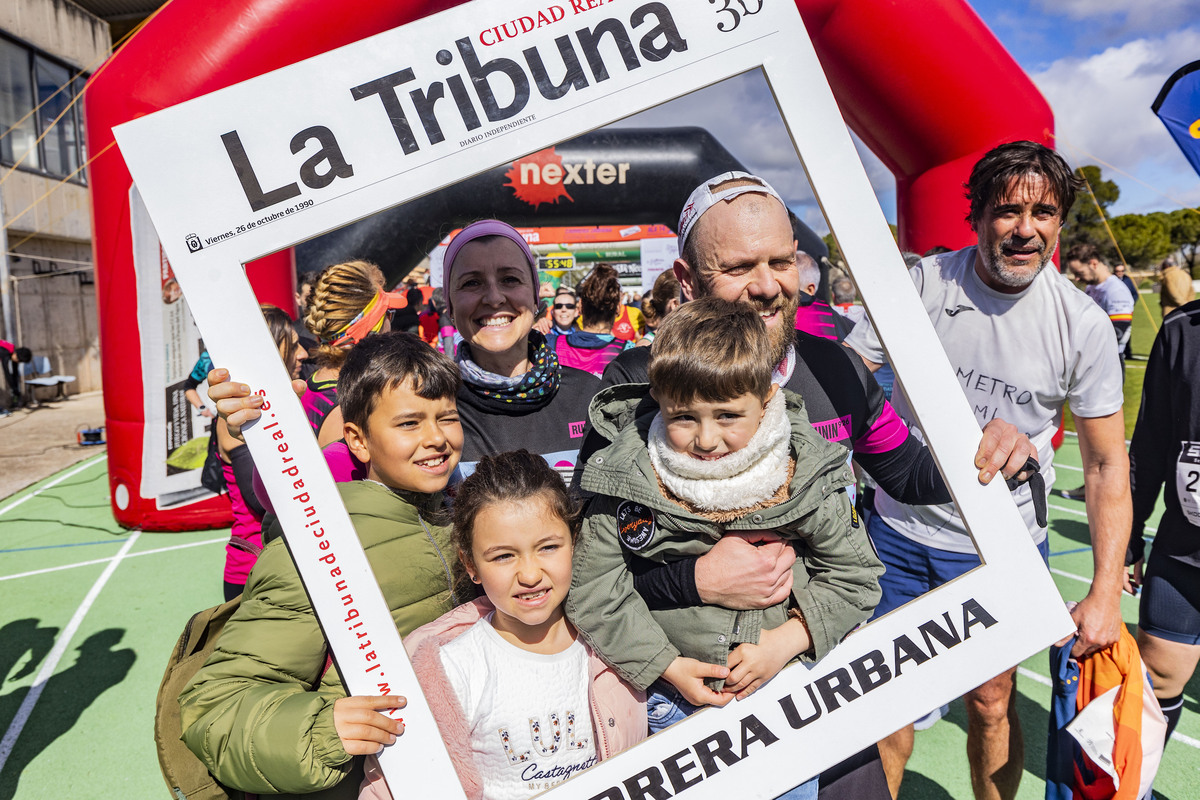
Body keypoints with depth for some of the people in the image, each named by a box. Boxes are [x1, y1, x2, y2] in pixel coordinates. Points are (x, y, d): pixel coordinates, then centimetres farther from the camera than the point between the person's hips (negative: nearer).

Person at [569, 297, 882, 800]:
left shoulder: (805, 478, -14)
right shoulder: (627, 479, -18)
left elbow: (853, 576, -4)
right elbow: (593, 592, -11)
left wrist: (783, 643, -15)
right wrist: (669, 666, -14)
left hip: (788, 680, 1)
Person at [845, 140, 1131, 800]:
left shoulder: (1082, 324, -9)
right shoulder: (921, 286, -10)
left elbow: (1107, 465, -4)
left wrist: (1106, 593, -10)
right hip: (900, 530, 0)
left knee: (991, 704, 12)